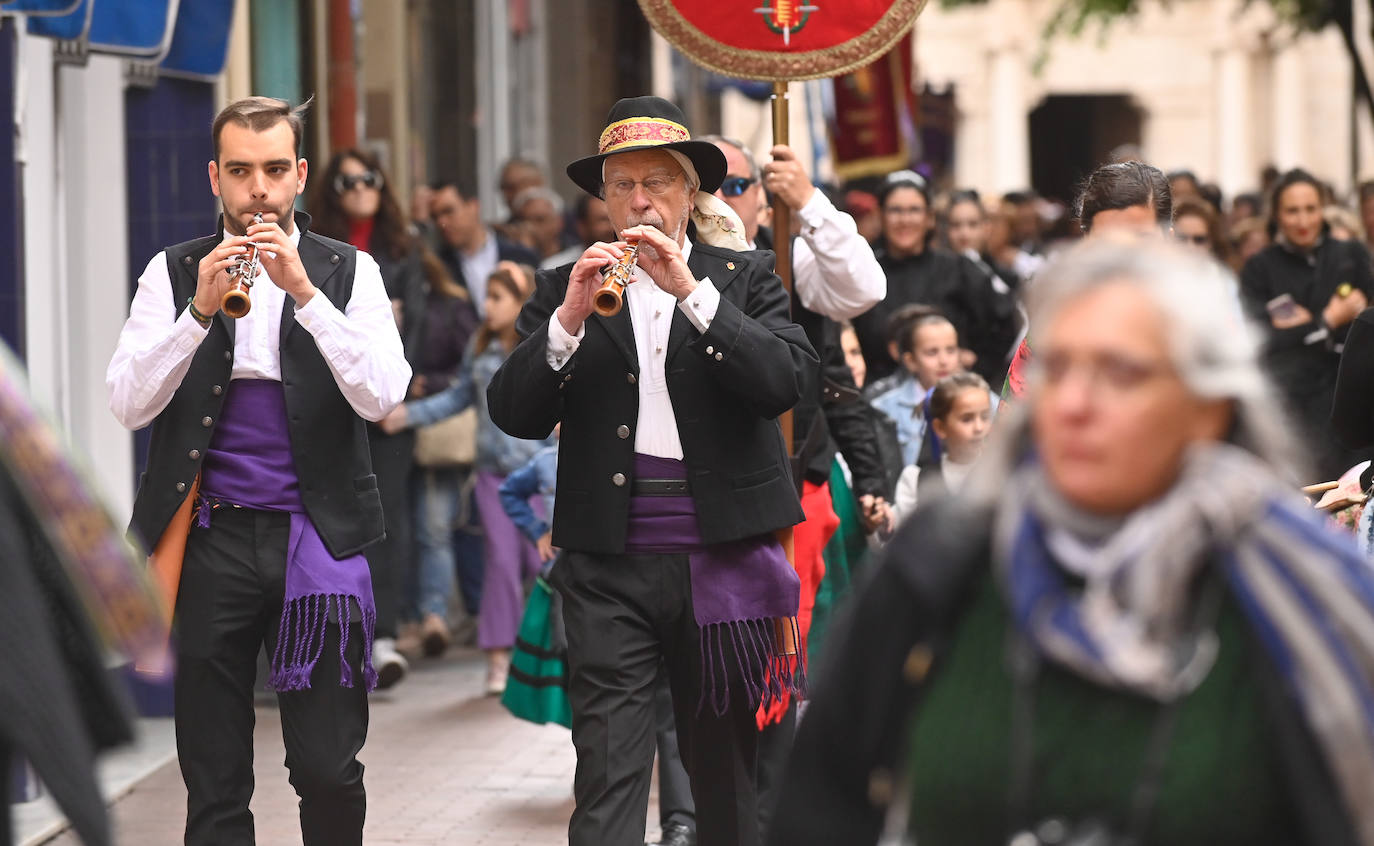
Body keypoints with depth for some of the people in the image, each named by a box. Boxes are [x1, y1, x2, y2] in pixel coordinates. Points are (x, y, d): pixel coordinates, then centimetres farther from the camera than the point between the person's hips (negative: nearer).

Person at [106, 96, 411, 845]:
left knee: (327, 768, -4)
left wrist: (304, 292, -17)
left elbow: (382, 396, -8)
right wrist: (200, 310, -15)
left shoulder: (349, 272, 7)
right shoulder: (173, 273, 8)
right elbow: (128, 404, -3)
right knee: (213, 782, 4)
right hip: (210, 538, 1)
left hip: (314, 532, -1)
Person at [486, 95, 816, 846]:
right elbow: (513, 413, -1)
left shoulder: (744, 278, 8)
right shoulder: (564, 290, 9)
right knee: (607, 774, -10)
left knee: (727, 764, 11)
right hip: (609, 564, -1)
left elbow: (784, 381, -9)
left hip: (723, 554, 1)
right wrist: (569, 319, -15)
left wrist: (691, 292, -16)